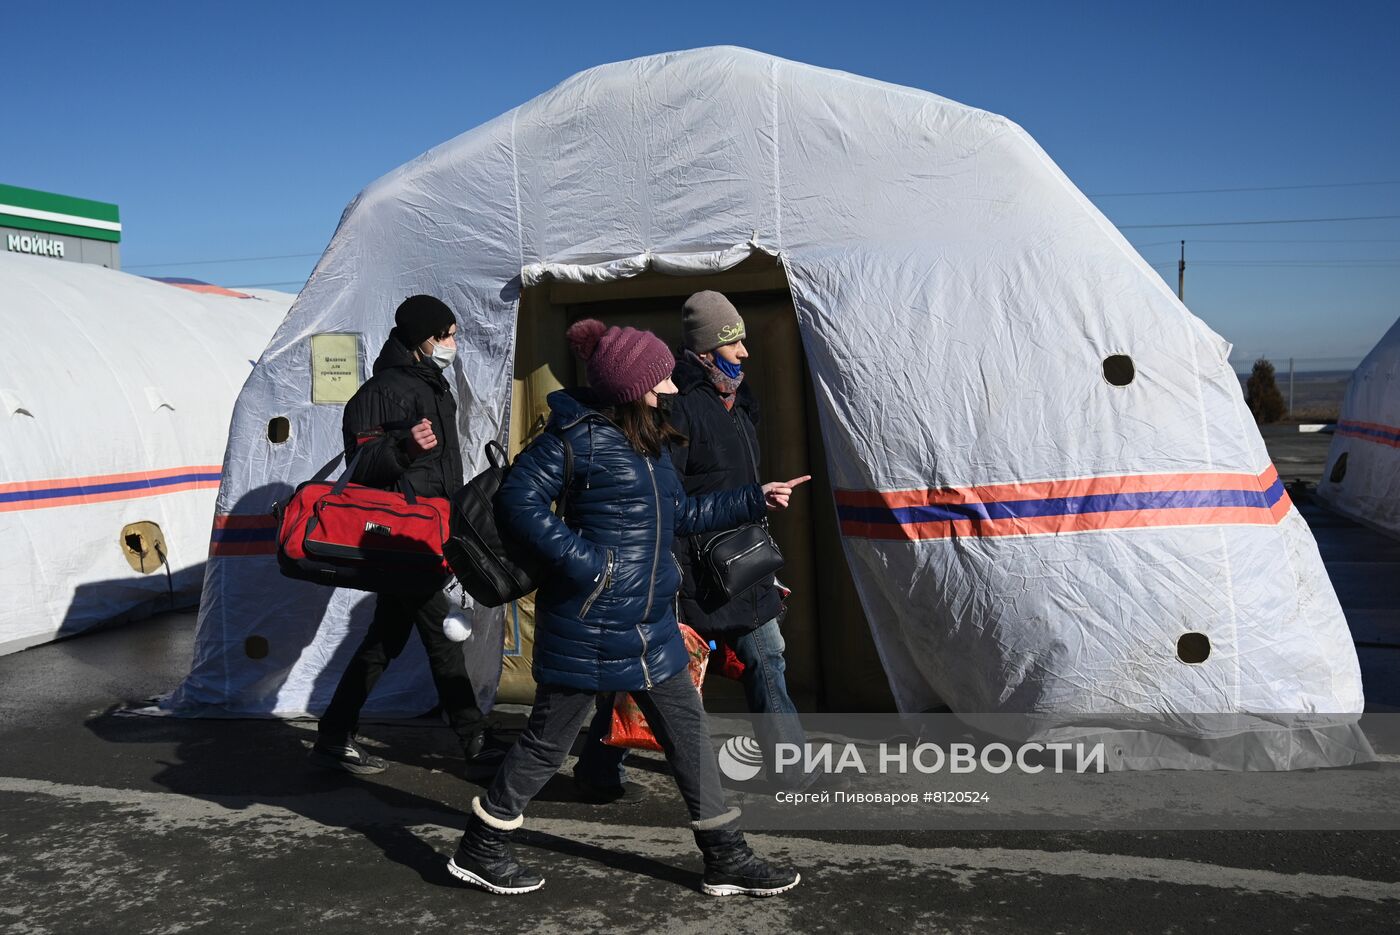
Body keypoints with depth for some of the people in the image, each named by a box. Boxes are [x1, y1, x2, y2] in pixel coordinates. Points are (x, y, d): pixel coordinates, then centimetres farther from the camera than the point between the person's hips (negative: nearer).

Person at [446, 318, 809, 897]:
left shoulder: (649, 441, 13)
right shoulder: (579, 436, -14)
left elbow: (680, 515, 22)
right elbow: (518, 501, -20)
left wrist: (755, 500, 21)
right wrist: (581, 560, -23)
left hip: (651, 628, 9)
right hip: (586, 627, -8)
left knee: (689, 732, 11)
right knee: (549, 740, 5)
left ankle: (726, 860, 22)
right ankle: (478, 851, 24)